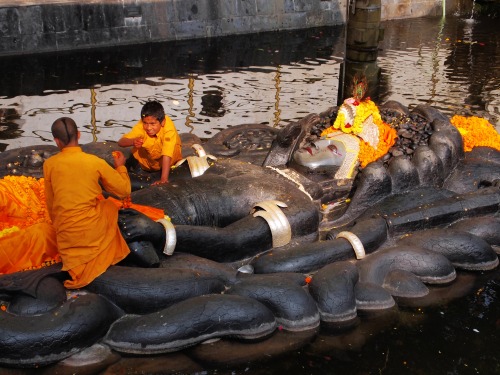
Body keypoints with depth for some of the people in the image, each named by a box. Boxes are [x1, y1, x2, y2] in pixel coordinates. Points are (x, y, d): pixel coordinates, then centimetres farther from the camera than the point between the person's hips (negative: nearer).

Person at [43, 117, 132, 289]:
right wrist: (120, 166, 15)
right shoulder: (96, 162, -11)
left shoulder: (49, 164, -5)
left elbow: (50, 203, 7)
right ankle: (100, 258, 17)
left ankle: (75, 261, 5)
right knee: (110, 207, 29)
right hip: (93, 231, -2)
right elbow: (124, 191, -2)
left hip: (65, 234, 2)